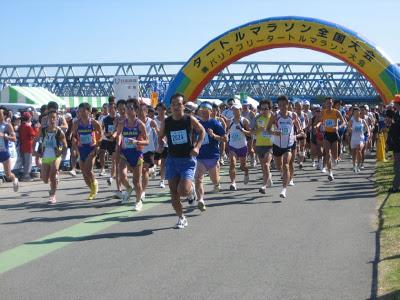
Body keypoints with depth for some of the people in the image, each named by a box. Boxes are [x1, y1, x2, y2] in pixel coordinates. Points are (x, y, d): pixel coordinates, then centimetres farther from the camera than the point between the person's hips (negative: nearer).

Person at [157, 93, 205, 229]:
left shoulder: (190, 120, -7)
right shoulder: (166, 122, -1)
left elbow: (202, 132, 7)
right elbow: (160, 136, 15)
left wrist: (197, 147, -6)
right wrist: (160, 145, -6)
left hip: (187, 159, -3)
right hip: (172, 159, 3)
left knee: (183, 191, -18)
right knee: (173, 193, 2)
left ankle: (191, 188, 19)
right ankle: (181, 218, 20)